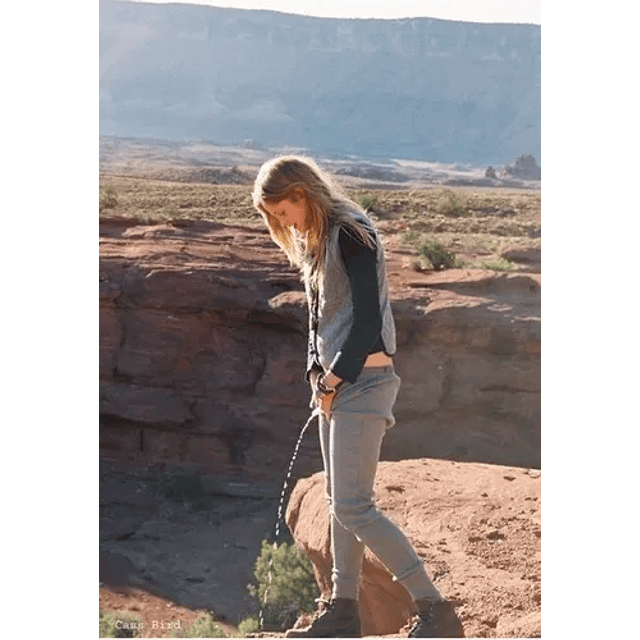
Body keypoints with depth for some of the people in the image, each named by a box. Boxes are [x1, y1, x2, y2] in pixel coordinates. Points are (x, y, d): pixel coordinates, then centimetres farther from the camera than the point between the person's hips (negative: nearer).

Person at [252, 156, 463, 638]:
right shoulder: (314, 242, 15)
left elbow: (368, 319, -19)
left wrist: (333, 380, -13)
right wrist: (316, 373, 7)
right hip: (334, 383, 9)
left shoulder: (352, 235, -14)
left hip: (363, 381, -9)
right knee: (341, 502, 12)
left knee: (353, 508, -12)